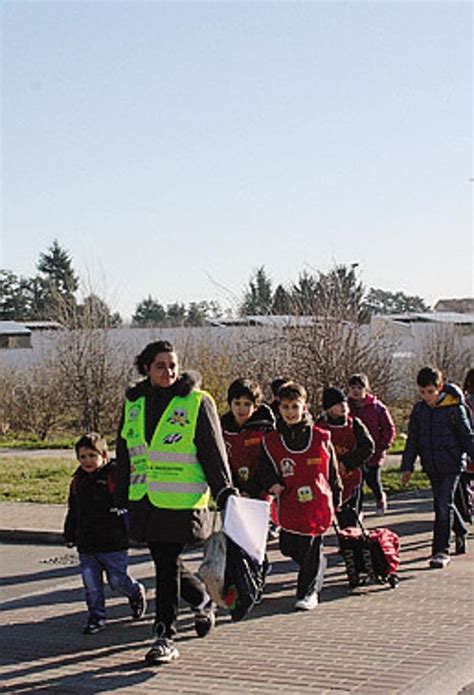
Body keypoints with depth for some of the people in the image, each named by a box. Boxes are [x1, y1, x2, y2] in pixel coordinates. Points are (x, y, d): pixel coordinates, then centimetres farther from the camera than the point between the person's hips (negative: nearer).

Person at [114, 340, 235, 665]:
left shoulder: (197, 402, -3)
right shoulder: (134, 404, 11)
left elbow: (214, 452, -4)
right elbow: (124, 455, 18)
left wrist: (225, 493, -10)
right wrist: (121, 500, 18)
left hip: (182, 501, -5)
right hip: (144, 501, 5)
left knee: (168, 565, -5)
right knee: (165, 563, 11)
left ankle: (165, 637, 6)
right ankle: (203, 600, 38)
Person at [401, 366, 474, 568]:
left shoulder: (454, 408, -9)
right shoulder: (419, 409, 5)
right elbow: (412, 440, 12)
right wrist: (407, 467, 10)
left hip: (451, 464, -5)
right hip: (431, 466, 5)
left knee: (443, 505, -11)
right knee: (443, 503, 16)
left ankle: (441, 551, -7)